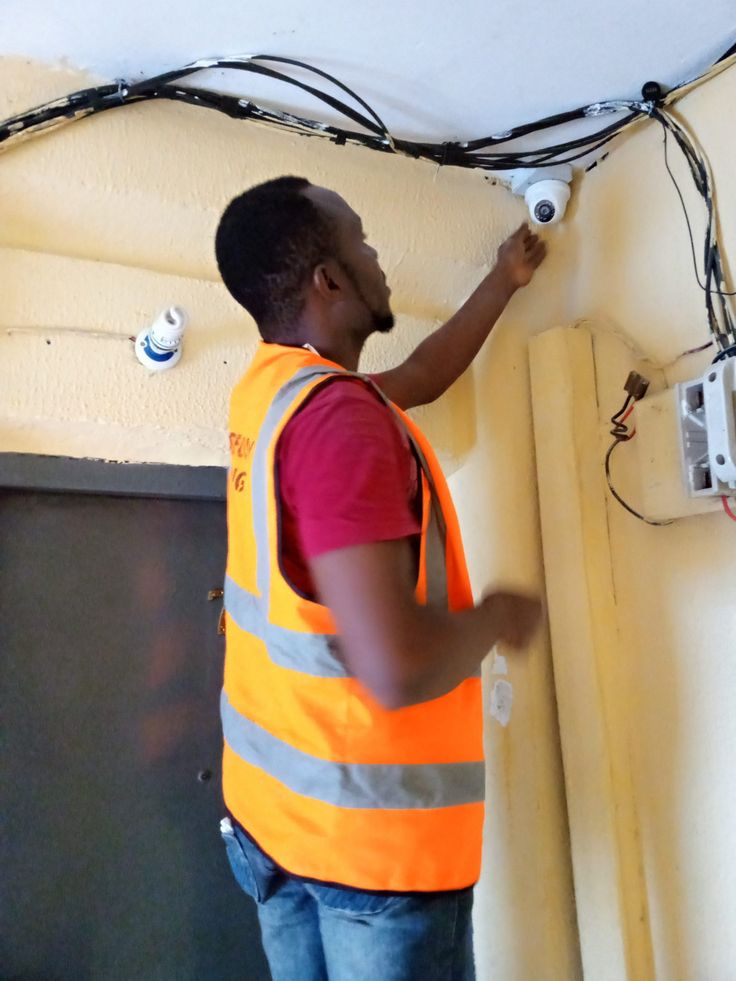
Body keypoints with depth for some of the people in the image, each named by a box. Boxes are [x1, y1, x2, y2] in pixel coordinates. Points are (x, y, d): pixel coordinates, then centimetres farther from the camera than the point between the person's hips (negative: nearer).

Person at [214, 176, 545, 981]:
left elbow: (419, 378, 22)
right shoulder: (338, 415, -24)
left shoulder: (267, 389, 4)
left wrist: (502, 284, 33)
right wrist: (496, 618, -11)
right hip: (375, 834, -8)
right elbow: (397, 667, -31)